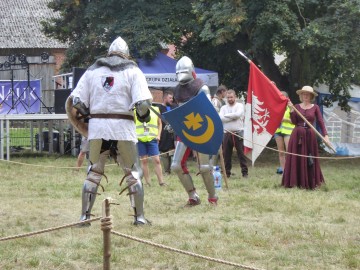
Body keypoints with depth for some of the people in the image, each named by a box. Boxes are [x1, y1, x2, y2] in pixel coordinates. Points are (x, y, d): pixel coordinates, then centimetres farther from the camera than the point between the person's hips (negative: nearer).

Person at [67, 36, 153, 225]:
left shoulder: (92, 71, 10)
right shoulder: (132, 71, 3)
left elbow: (77, 101, 3)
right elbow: (143, 103, -9)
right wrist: (144, 117, 10)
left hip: (97, 127, 2)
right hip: (123, 127, -2)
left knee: (93, 172, 12)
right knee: (133, 173, 10)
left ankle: (84, 216, 8)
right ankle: (139, 216, 7)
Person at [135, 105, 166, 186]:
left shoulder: (156, 109, 7)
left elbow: (159, 123, 13)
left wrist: (158, 135, 1)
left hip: (152, 138, -1)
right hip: (140, 139, 1)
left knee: (156, 160, -7)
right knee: (144, 161, 4)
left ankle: (161, 182, -5)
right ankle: (147, 182, 10)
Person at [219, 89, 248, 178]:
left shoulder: (240, 106, 4)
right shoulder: (223, 108, 12)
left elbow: (238, 114, -16)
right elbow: (220, 118, -5)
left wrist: (226, 115, -5)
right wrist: (233, 117, -11)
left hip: (238, 133, -3)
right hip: (227, 133, 3)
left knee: (241, 153, -2)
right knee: (226, 154, 5)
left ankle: (244, 172, 2)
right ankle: (227, 172, 13)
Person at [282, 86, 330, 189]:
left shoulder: (315, 107, 3)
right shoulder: (297, 106, 7)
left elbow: (320, 122, -3)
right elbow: (294, 122, -2)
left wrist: (325, 135, -14)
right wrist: (291, 109, -11)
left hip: (310, 136, -1)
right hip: (297, 135, 1)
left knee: (310, 160, -1)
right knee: (296, 159, 0)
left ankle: (310, 183, 4)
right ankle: (295, 182, 4)